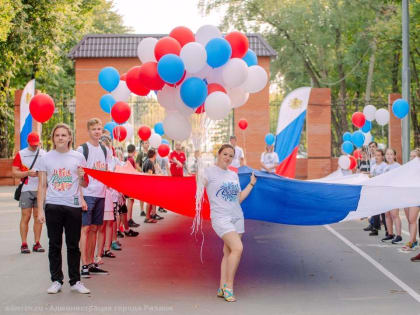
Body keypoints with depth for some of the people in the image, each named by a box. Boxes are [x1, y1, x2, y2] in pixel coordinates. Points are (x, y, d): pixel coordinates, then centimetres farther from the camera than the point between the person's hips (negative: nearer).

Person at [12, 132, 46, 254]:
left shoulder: (44, 154, 9)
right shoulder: (20, 154, 4)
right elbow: (14, 172, 1)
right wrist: (27, 173, -15)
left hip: (41, 189, 2)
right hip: (26, 189, -2)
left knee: (38, 217, 4)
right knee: (25, 217, -4)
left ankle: (37, 243, 10)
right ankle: (24, 244, 0)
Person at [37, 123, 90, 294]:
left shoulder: (78, 157, 7)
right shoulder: (46, 158, 6)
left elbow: (85, 184, 15)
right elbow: (42, 186, 7)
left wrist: (82, 177, -8)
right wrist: (40, 209, 0)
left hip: (74, 205, 0)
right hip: (53, 206, 0)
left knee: (73, 245, 5)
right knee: (54, 245, 4)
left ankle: (75, 281, 12)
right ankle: (56, 281, 12)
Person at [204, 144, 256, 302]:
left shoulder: (233, 175, 16)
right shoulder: (209, 172, -2)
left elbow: (239, 199, 17)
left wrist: (252, 183, 17)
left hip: (237, 217, 6)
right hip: (220, 217, -6)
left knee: (228, 253, 5)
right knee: (237, 248, -21)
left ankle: (222, 288, 13)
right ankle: (228, 286, -9)